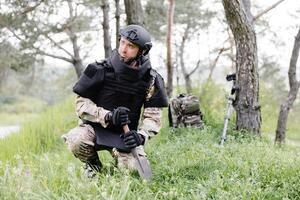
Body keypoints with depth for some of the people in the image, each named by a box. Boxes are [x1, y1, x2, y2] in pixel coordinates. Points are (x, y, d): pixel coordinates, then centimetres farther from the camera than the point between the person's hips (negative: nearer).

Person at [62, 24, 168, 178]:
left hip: (125, 134, 2)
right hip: (96, 127, -1)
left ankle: (119, 156, 15)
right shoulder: (100, 70, -13)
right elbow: (81, 103, -10)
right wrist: (108, 116, -26)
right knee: (76, 140, -33)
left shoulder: (150, 79, -6)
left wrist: (141, 135, -24)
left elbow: (153, 115, -4)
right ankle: (92, 164, 2)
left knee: (135, 168, -23)